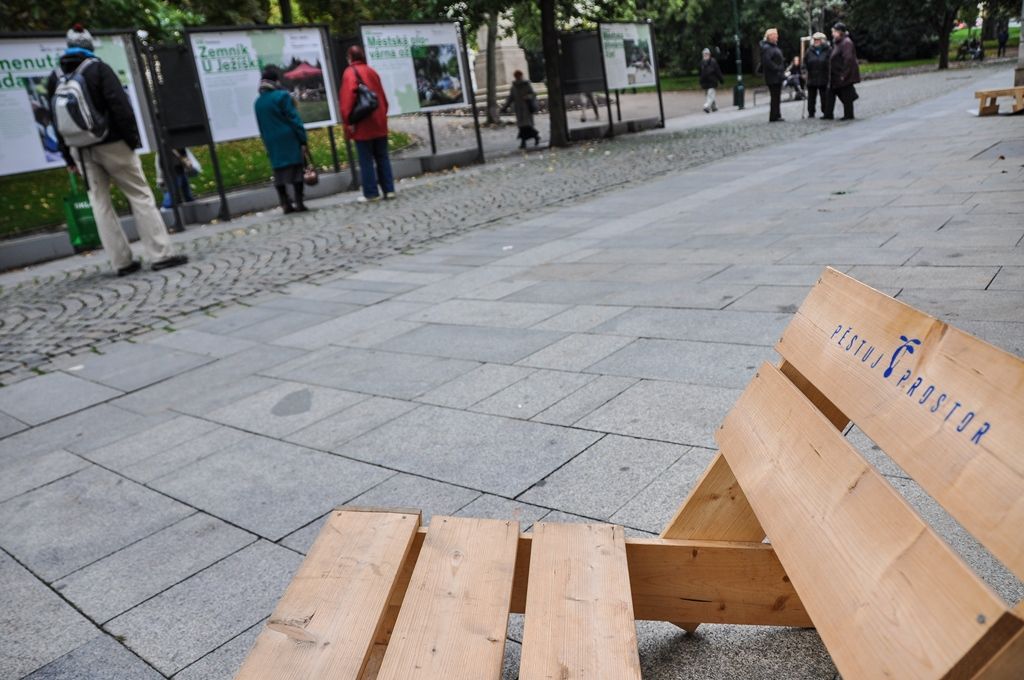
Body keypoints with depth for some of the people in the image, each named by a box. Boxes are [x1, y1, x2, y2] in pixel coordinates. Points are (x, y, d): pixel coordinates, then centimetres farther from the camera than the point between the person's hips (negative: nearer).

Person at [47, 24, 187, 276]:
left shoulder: (55, 79, 9)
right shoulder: (98, 68, -5)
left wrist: (68, 157, 14)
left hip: (81, 150, 5)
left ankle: (122, 262, 6)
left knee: (100, 203, 7)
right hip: (111, 144, -4)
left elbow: (57, 121, 10)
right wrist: (133, 139, -10)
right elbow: (120, 106, -14)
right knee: (140, 196, -1)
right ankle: (161, 254, -7)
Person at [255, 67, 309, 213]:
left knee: (279, 173, 8)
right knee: (296, 171, 0)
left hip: (273, 144, 5)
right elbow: (294, 119, -11)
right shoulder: (282, 96, -8)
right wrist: (303, 140, -10)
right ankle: (299, 203, -2)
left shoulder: (258, 102, 8)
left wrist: (268, 145, 17)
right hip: (290, 141, -5)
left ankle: (285, 204, 8)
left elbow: (261, 126, 12)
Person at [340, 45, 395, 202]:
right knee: (382, 157, 10)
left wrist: (348, 121, -16)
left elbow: (347, 97, -18)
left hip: (362, 125, -6)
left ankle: (371, 193, 0)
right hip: (379, 122, 6)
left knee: (366, 160, -1)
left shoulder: (350, 73, -7)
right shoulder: (372, 72, 13)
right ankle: (389, 189, 8)